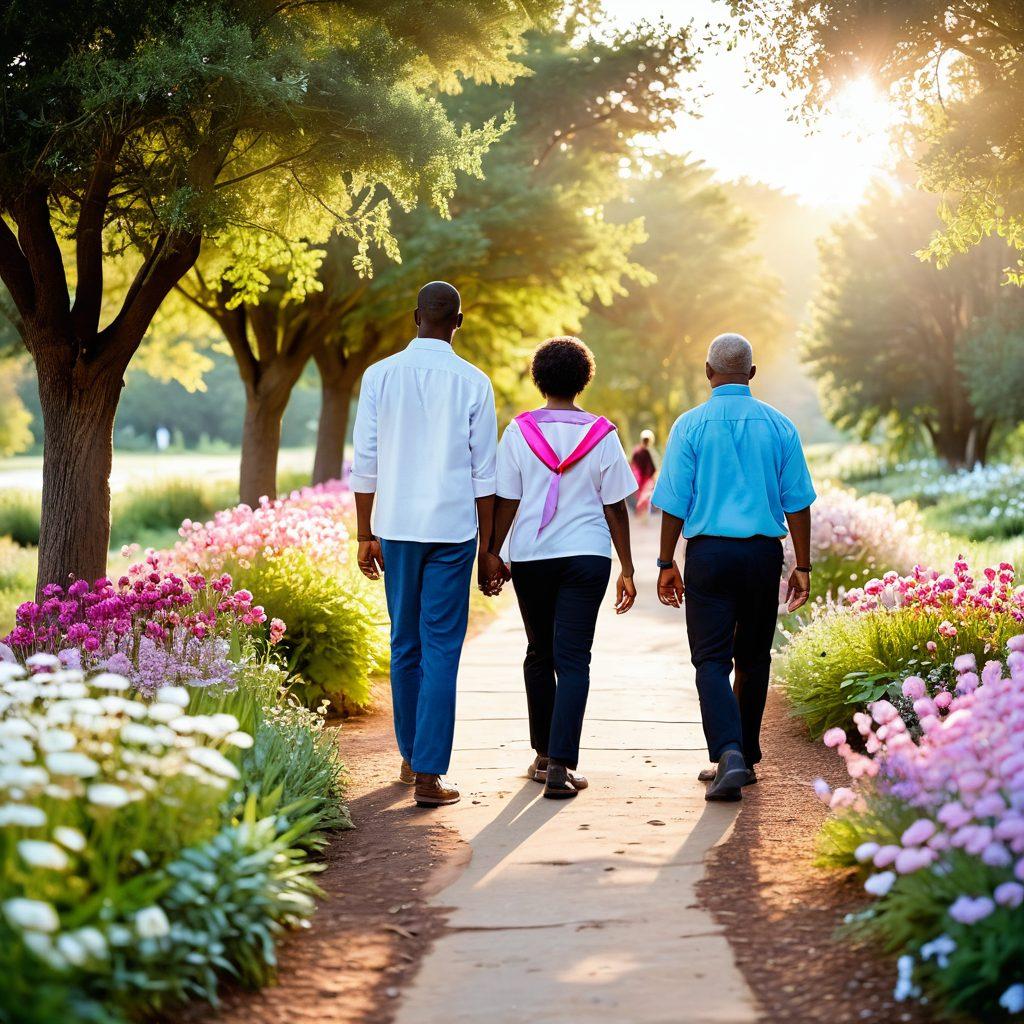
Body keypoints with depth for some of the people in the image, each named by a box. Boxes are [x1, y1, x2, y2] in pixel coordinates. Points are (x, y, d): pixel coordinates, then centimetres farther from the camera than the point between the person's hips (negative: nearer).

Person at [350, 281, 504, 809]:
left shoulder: (380, 375, 1)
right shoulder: (473, 383, -3)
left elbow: (365, 464, 1)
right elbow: (484, 474, -2)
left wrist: (366, 535, 9)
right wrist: (488, 548, 5)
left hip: (398, 528, 2)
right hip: (453, 529, -2)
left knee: (405, 645, 15)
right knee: (442, 650, 0)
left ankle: (411, 757, 26)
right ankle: (429, 773, -4)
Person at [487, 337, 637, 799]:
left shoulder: (519, 431, -2)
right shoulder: (602, 434, -1)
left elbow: (505, 501, -2)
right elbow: (615, 507, 1)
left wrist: (491, 555, 8)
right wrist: (627, 569, 7)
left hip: (530, 557, 1)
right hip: (587, 557, -1)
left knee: (539, 654, 16)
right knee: (573, 660, -3)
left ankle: (543, 756, 24)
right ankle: (561, 765, -12)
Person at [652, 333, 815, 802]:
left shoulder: (691, 425, -3)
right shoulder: (779, 426, 3)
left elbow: (674, 503, -3)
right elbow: (797, 502, 4)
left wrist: (666, 563, 5)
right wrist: (802, 567, 10)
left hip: (708, 552, -2)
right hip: (764, 552, 2)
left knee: (712, 659, -1)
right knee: (753, 658, 14)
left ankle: (728, 752, -20)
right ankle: (745, 758, 22)